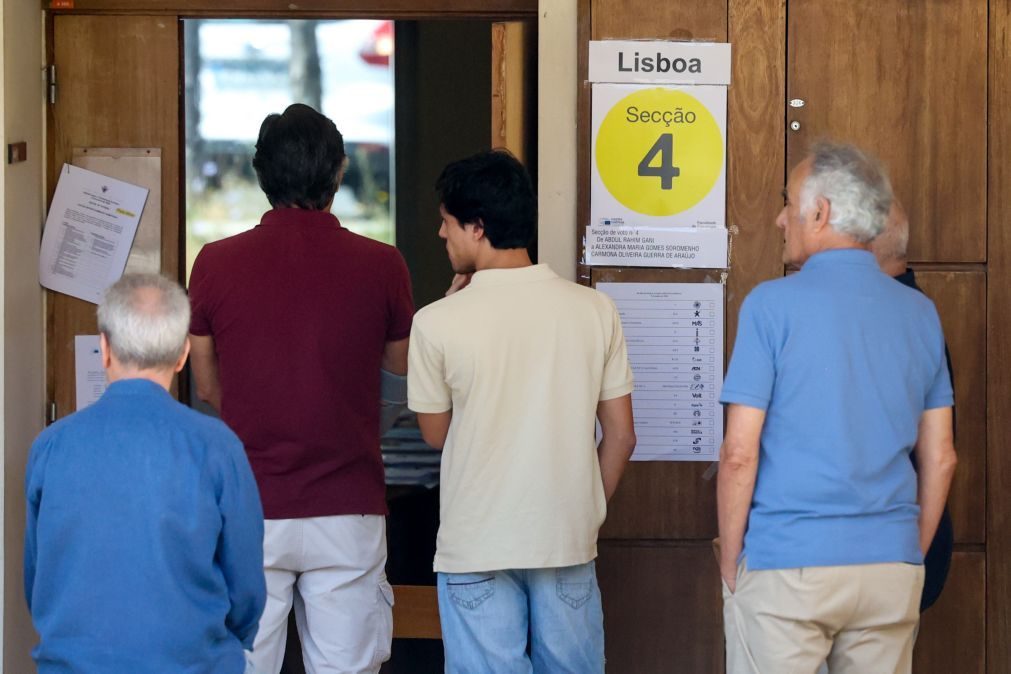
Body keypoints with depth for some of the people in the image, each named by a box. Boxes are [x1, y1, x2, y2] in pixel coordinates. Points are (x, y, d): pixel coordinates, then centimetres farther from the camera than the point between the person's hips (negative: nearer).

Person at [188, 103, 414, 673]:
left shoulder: (217, 264, -5)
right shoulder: (380, 266, -6)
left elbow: (208, 387, 8)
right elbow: (402, 371, 11)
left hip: (248, 514, 0)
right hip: (347, 510, 0)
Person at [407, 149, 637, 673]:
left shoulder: (439, 323, -12)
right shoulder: (594, 310, -3)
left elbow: (435, 433, 3)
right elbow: (620, 434, 2)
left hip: (477, 549, -3)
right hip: (569, 544, 3)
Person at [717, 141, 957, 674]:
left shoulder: (772, 305, -8)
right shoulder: (919, 313, 7)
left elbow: (739, 455, -10)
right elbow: (940, 459, 10)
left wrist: (730, 564, 0)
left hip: (785, 567, -5)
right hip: (891, 568, 5)